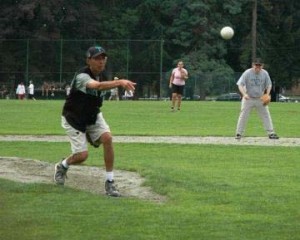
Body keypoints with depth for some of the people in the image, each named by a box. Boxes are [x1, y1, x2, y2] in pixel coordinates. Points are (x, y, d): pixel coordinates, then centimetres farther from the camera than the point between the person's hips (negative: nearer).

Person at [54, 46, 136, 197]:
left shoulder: (102, 75, -6)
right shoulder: (82, 76, -31)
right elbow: (97, 86, -52)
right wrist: (120, 82, -67)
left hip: (93, 116, 6)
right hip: (74, 119, -6)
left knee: (107, 138, -19)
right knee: (82, 155, -11)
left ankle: (110, 182, -12)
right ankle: (63, 166, 26)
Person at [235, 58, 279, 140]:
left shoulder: (265, 73, -6)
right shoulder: (247, 73, -14)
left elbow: (269, 85, 6)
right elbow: (240, 85, -16)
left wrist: (267, 95, -12)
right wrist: (244, 94, -34)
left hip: (260, 99, 2)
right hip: (248, 98, -2)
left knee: (266, 115, 1)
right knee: (243, 116, -2)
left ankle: (271, 133, 6)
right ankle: (239, 133, 7)